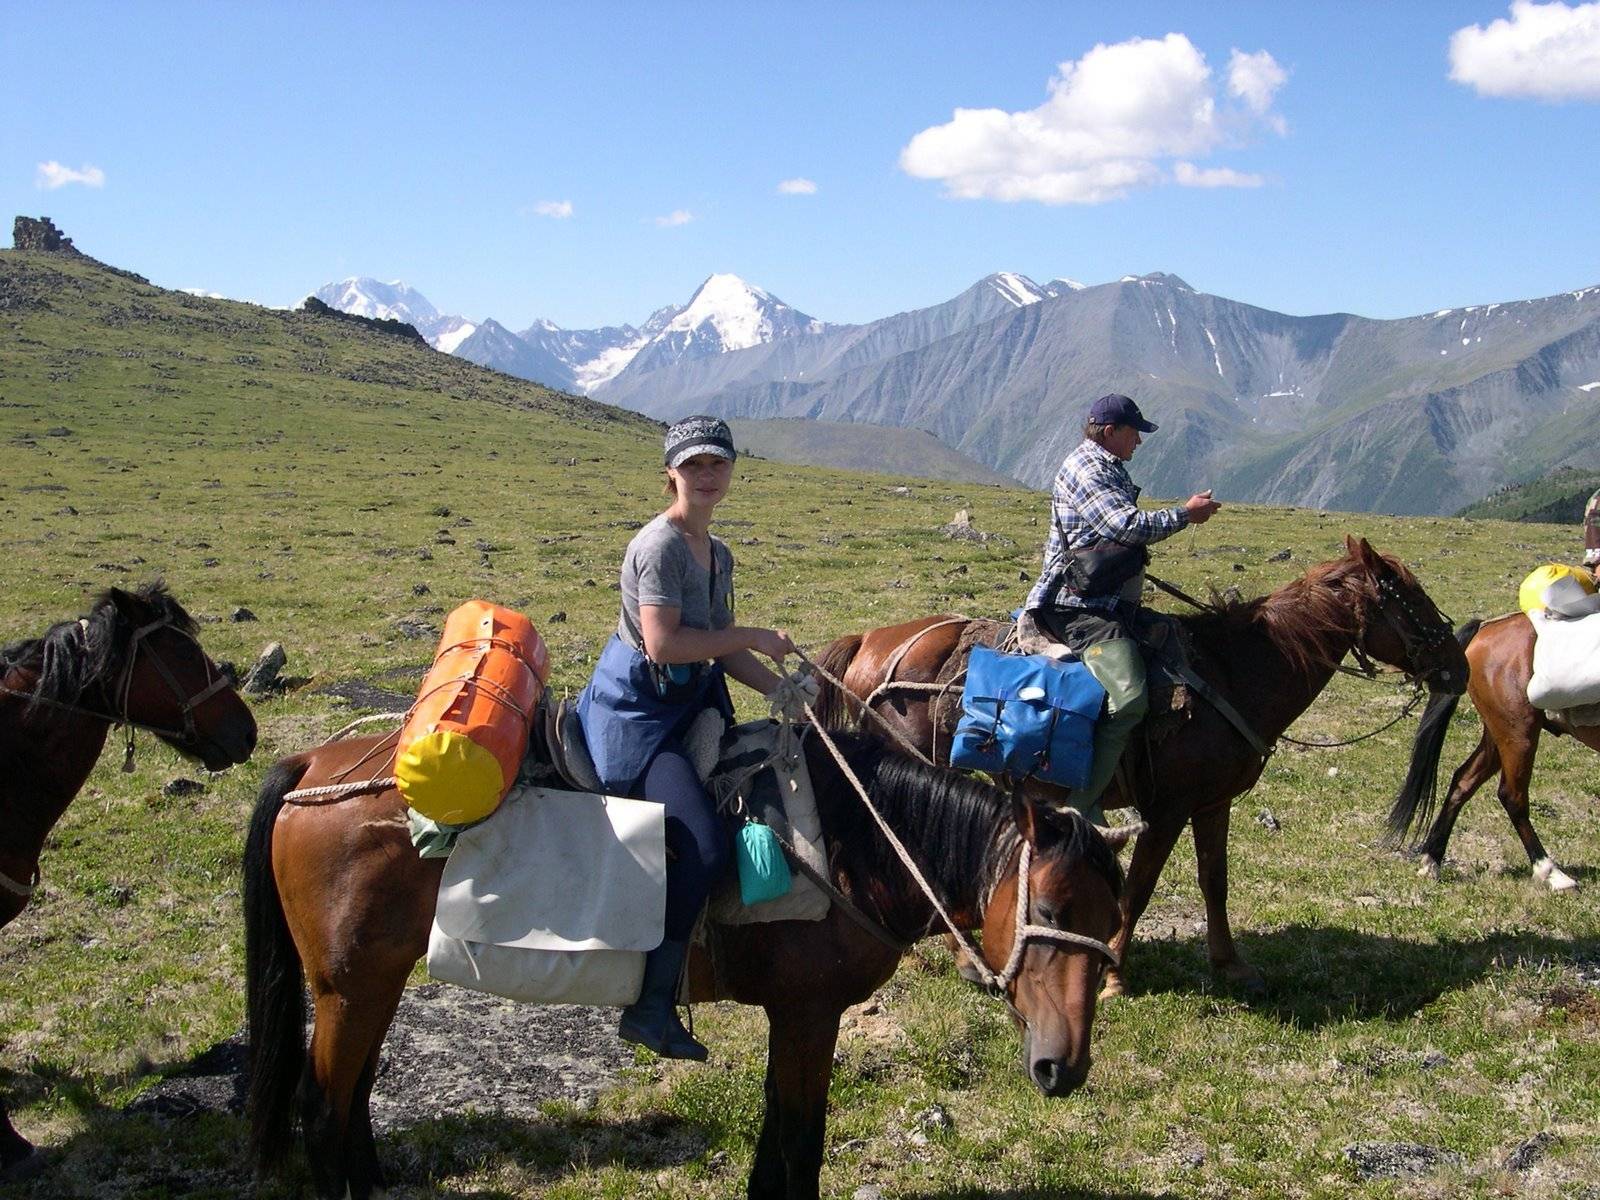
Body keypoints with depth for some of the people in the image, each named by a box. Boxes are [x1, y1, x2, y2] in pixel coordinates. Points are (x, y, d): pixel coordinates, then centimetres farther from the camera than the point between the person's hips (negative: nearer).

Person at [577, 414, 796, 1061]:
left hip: (690, 703, 10)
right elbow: (662, 643, -23)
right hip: (634, 713, -9)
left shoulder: (718, 554, 15)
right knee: (705, 845, -23)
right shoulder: (659, 546, -13)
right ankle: (652, 1005, -12)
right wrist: (755, 638, -16)